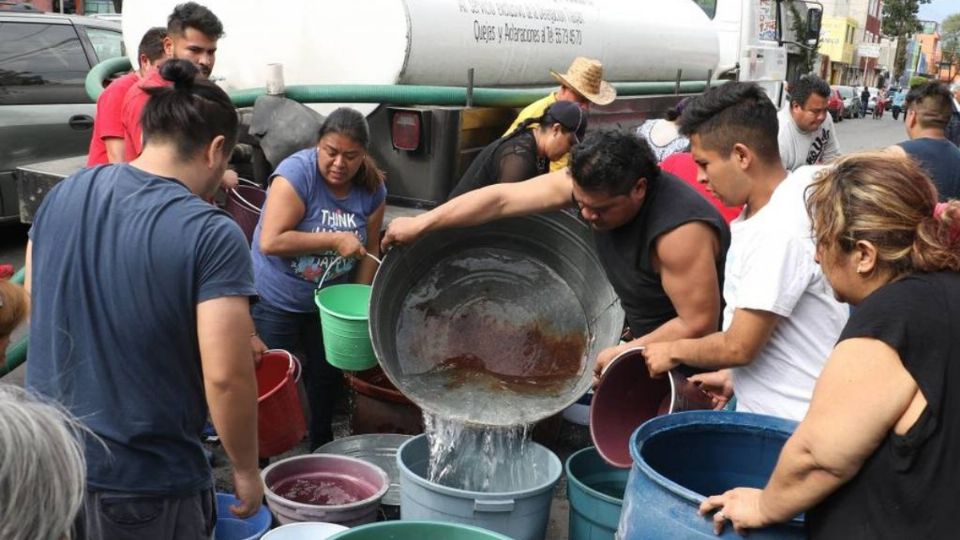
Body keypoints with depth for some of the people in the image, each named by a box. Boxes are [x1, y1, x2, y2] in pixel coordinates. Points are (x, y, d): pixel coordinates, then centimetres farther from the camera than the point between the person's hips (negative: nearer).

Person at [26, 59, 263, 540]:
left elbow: (33, 307, 11)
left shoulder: (63, 194, -2)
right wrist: (246, 471, -9)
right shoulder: (212, 234, -21)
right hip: (142, 484, -5)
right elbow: (225, 377, -23)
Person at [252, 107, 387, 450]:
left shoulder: (373, 189, -8)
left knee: (327, 375, 18)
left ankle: (323, 448, 39)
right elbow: (270, 242, -30)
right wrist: (335, 241, -29)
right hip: (277, 301, -5)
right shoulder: (296, 173, -24)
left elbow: (369, 249, 1)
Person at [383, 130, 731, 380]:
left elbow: (699, 325, -28)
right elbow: (502, 198, -11)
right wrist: (421, 224, -9)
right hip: (648, 335, 7)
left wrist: (622, 355, -20)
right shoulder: (588, 184, -14)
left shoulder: (679, 230, -34)